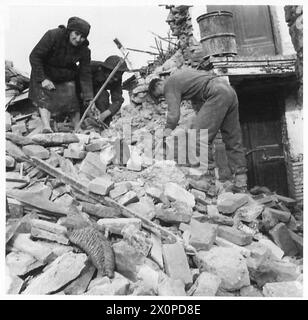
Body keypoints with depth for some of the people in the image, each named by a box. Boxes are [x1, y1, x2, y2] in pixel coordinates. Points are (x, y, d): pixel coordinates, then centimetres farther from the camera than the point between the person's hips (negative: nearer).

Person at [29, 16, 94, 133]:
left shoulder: (84, 50, -18)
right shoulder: (53, 36, -27)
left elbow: (85, 75, -15)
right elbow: (34, 56, -21)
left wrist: (88, 98, -23)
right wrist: (42, 79, -27)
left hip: (67, 77, 2)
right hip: (45, 73, -1)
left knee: (72, 98, -11)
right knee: (44, 97, -17)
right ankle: (46, 127, -22)